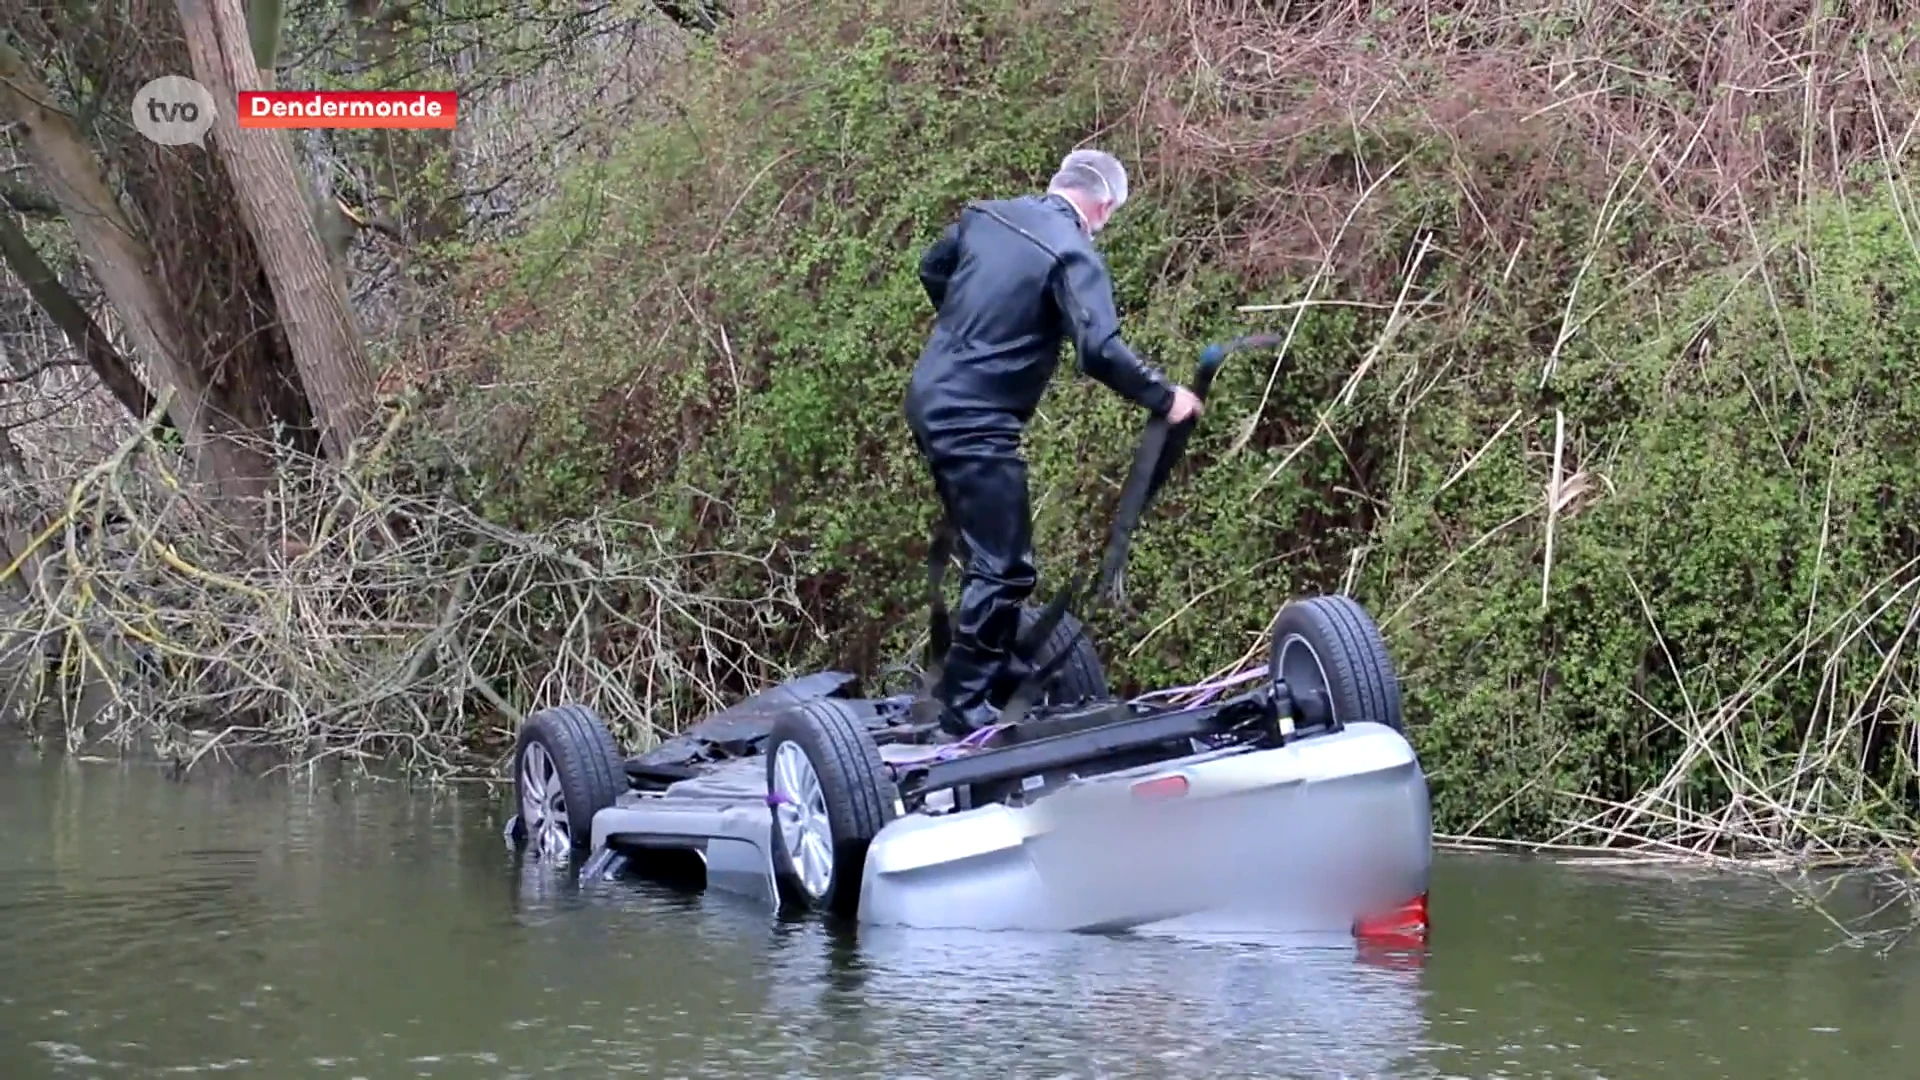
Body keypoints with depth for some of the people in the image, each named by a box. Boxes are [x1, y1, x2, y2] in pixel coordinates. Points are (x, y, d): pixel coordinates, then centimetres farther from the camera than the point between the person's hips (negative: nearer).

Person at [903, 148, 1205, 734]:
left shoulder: (986, 216, 8)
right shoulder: (1073, 255, -14)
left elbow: (932, 270, 26)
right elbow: (1101, 351, -25)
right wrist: (1165, 398, -12)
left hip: (930, 398, 9)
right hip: (975, 422, -9)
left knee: (988, 547, 22)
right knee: (1005, 567, -4)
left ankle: (997, 668, 33)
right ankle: (964, 702, -2)